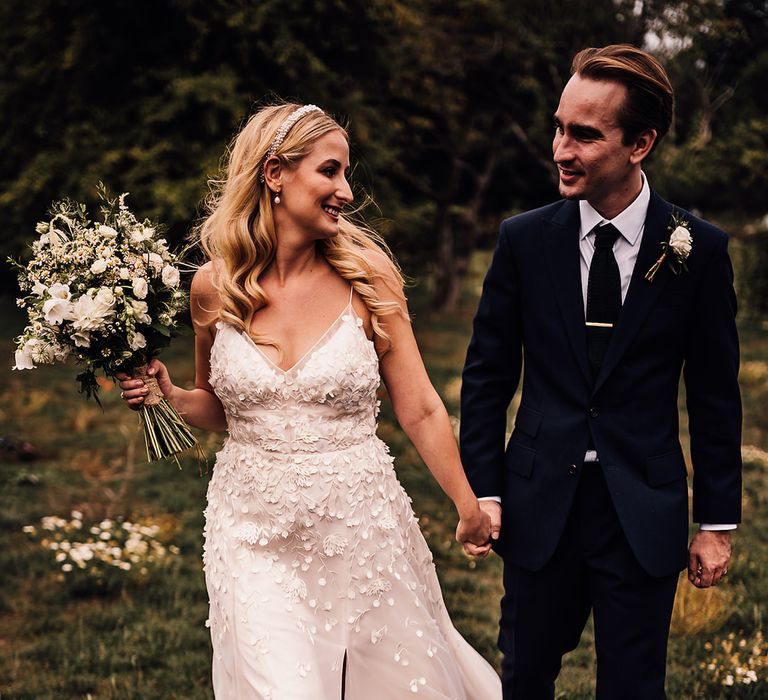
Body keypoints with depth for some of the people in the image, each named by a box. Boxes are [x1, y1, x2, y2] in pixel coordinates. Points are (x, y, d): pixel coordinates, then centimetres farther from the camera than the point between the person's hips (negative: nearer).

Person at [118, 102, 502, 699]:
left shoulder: (367, 275, -6)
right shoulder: (215, 286, -2)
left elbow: (420, 409, -1)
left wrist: (470, 509, 2)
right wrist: (168, 396, -6)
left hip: (359, 526, 0)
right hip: (255, 532, 0)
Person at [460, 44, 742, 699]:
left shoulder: (699, 248, -5)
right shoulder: (525, 239, -2)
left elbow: (714, 393, 0)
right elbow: (488, 374, 4)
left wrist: (717, 521, 1)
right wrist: (483, 490, 0)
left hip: (645, 514, -1)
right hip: (541, 505, 1)